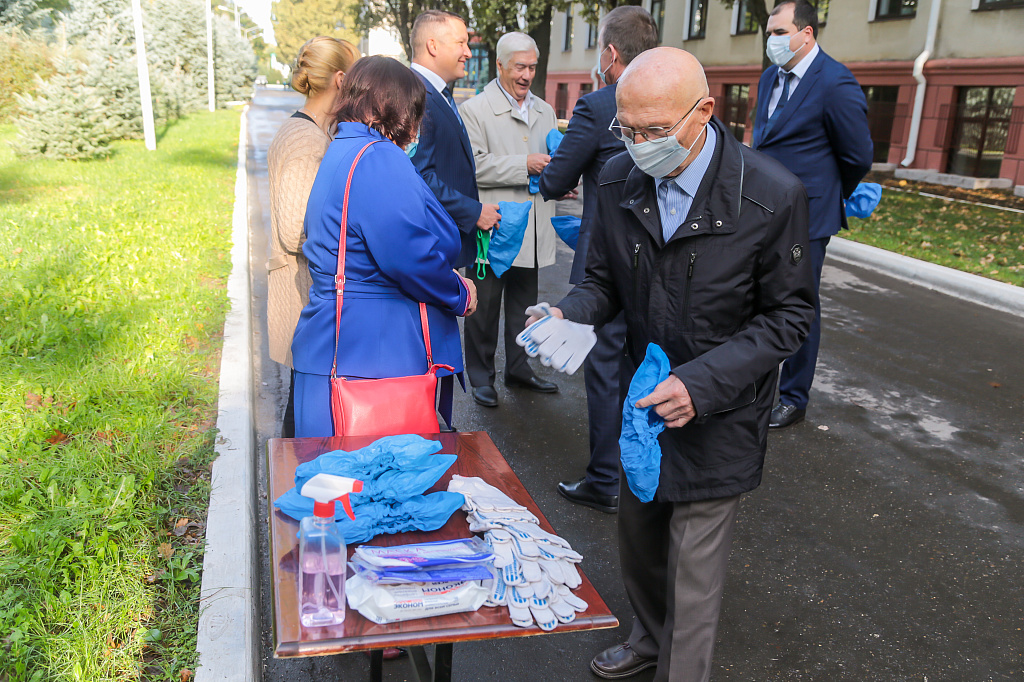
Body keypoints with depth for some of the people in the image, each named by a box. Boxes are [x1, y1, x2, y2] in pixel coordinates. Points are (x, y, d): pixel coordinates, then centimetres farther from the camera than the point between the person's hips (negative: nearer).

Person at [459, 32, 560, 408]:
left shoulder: (545, 111, 15)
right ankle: (481, 377, 17)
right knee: (485, 306, 4)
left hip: (532, 229, 6)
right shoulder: (475, 110, -6)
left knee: (524, 304, 16)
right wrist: (524, 165, -21)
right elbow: (474, 167, -16)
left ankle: (518, 368, 30)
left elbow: (553, 162, 24)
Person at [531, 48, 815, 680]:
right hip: (642, 398, 5)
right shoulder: (619, 180, -7)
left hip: (718, 416, -5)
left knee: (693, 574, 6)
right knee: (637, 538, 22)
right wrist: (569, 314, -18)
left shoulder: (773, 195, -21)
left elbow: (789, 314, -13)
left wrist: (703, 383, -25)